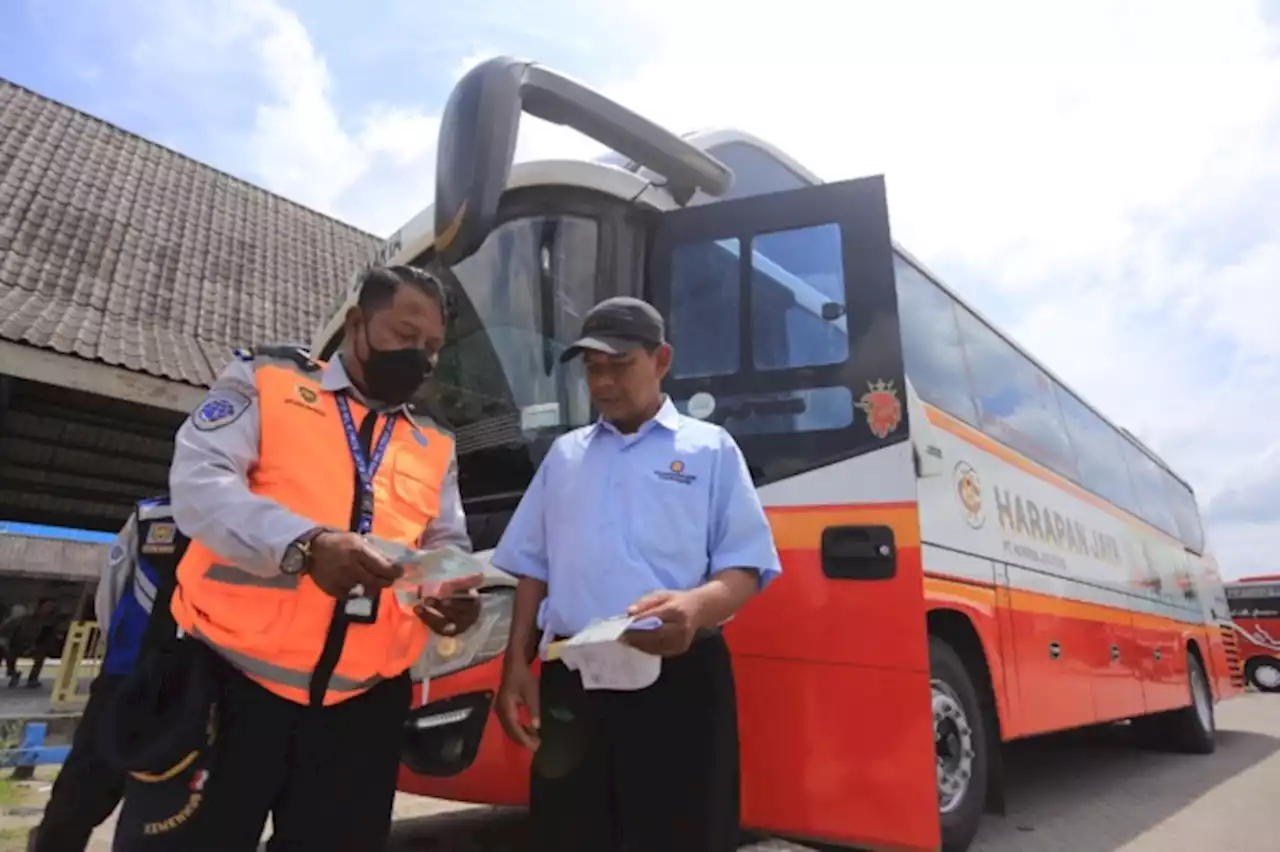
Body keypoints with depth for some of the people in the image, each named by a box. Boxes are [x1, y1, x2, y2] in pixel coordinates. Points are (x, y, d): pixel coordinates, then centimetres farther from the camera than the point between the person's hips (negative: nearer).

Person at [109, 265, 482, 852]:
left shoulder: (435, 449, 13)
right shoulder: (265, 381, 3)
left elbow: (448, 546, 11)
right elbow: (199, 481, -10)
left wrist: (454, 593, -14)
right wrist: (306, 545, -28)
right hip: (231, 678, -3)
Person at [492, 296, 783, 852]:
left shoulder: (711, 448, 3)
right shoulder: (564, 454, 15)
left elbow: (745, 568, -2)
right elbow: (534, 569, 16)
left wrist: (697, 606, -23)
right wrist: (516, 664, 7)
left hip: (680, 679, -3)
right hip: (571, 679, 4)